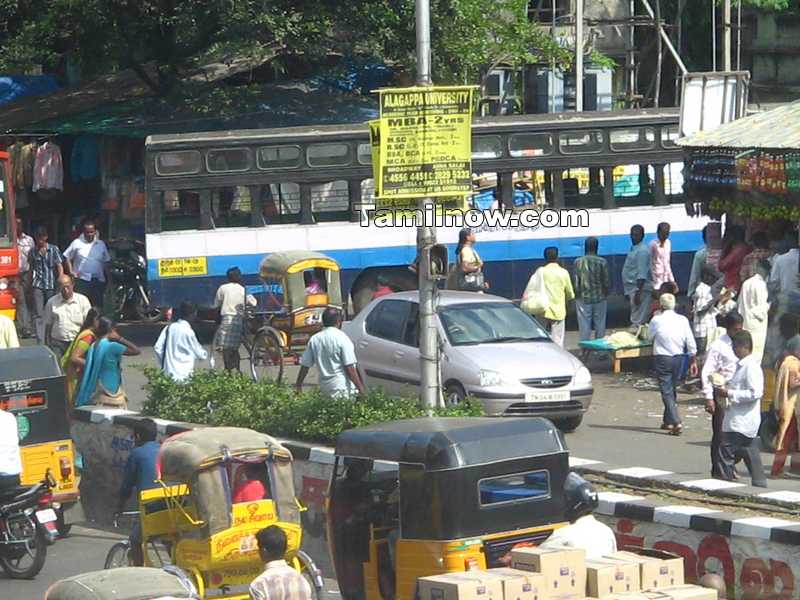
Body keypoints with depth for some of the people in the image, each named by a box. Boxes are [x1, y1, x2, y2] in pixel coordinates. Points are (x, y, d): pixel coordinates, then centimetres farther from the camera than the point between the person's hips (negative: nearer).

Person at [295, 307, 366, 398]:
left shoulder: (314, 339, 7)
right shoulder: (342, 338, -10)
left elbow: (305, 365, 10)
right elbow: (349, 368, -13)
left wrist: (298, 384, 21)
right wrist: (361, 388, -9)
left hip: (324, 386, 6)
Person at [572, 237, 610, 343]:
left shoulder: (578, 262, -6)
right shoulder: (602, 262, -8)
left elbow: (576, 283, -5)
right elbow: (606, 283, -3)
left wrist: (577, 296, 9)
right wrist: (605, 294, 14)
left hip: (583, 298, 0)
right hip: (599, 298, 0)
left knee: (584, 327, 4)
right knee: (600, 326, 9)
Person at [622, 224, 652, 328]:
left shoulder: (642, 251, -15)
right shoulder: (633, 249, 15)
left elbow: (642, 275, -21)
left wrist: (638, 292, -26)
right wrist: (628, 291, 22)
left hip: (639, 289, -10)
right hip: (632, 288, 10)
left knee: (638, 321, -10)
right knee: (636, 320, 14)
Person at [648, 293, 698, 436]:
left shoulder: (656, 320, -9)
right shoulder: (683, 320, 0)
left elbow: (650, 337, 8)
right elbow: (690, 342, 0)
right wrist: (693, 361, 8)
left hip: (662, 358, -4)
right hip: (678, 358, 4)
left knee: (667, 392, -4)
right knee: (672, 390, 20)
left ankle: (676, 423, -18)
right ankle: (668, 421, 30)